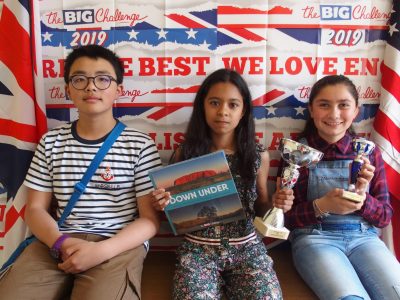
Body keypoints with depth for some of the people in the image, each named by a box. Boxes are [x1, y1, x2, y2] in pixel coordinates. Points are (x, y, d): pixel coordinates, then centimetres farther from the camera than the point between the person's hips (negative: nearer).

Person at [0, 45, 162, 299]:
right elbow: (35, 209, 11)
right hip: (57, 244, 3)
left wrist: (102, 250, -16)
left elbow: (151, 219, -3)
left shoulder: (140, 145, -2)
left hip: (118, 246, -3)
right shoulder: (51, 142, 9)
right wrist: (60, 242, -10)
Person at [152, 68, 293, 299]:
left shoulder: (259, 155, 0)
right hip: (197, 249, -1)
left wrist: (276, 204, -9)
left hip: (247, 248, 2)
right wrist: (164, 204, -14)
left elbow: (260, 208, 12)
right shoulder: (185, 153, -2)